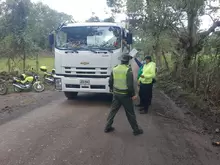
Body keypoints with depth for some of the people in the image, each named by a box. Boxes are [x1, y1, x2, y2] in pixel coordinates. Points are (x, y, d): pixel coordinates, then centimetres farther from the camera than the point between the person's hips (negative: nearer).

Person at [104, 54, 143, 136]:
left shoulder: (115, 69, 1)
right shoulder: (128, 70, -17)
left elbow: (110, 81, 8)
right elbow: (130, 85, -20)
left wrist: (112, 89, 23)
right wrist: (133, 94, -10)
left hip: (116, 94, 5)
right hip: (125, 95, -5)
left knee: (113, 110, 17)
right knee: (130, 113, 7)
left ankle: (107, 127, 24)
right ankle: (136, 130, 20)